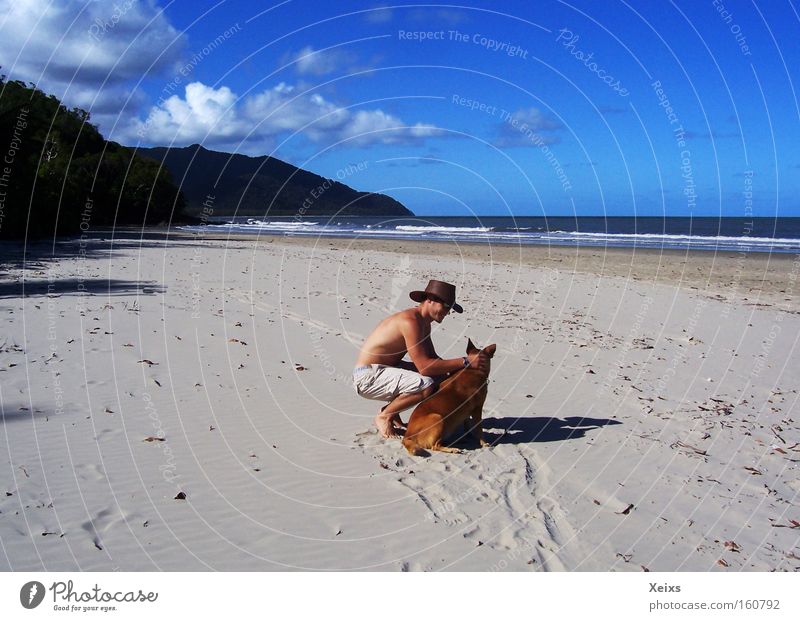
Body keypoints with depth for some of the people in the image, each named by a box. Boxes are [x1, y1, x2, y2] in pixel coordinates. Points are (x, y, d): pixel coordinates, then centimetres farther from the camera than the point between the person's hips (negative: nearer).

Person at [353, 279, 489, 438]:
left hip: (386, 369, 10)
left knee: (440, 376, 7)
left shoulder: (424, 323, 8)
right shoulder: (410, 321, -24)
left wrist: (458, 371, -3)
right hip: (367, 377, -10)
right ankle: (383, 417, -6)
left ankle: (391, 409, 12)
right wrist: (465, 362, -27)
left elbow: (432, 358, 14)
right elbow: (424, 366, -29)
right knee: (426, 386, -29)